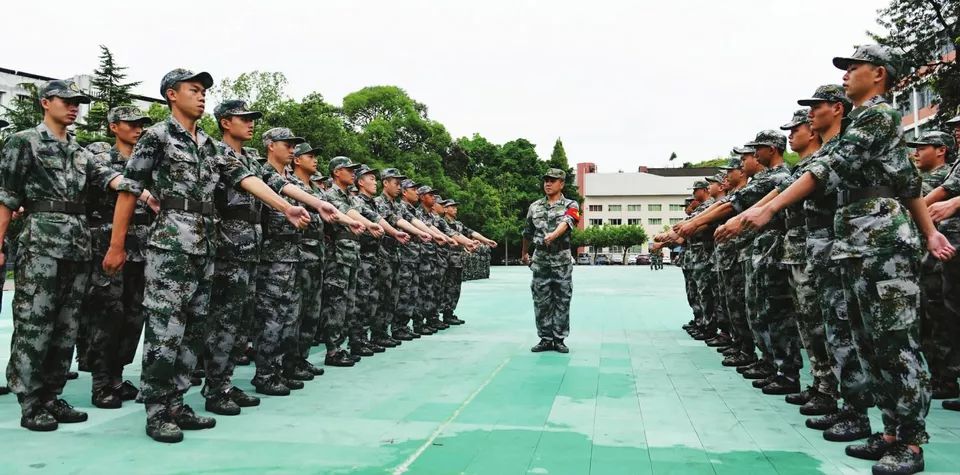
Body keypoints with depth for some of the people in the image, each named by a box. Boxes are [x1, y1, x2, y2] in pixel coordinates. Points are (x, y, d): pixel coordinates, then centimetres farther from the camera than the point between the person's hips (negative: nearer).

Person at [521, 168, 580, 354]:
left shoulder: (570, 205, 0)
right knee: (541, 302, 3)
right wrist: (524, 254, 28)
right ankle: (545, 339, 12)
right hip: (540, 260, 2)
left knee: (562, 301, 2)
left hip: (562, 261, -2)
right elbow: (527, 233, 20)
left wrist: (553, 235, -40)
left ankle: (559, 339, 11)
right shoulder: (534, 207, 9)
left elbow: (566, 222, -22)